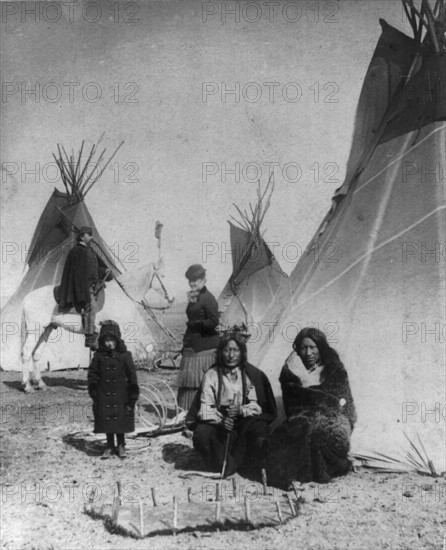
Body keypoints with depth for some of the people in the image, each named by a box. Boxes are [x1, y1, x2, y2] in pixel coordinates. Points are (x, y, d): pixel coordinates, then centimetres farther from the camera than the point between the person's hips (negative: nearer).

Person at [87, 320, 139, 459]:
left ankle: (121, 445, 26)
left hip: (121, 396, -1)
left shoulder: (125, 355, -8)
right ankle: (110, 446, 24)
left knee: (121, 421, 9)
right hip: (104, 397, 1)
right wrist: (94, 395, -1)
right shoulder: (99, 356, -3)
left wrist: (132, 397, -6)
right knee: (107, 421, 9)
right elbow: (92, 375, 2)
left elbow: (132, 376, -5)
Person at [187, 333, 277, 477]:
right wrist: (220, 420, -28)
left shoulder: (252, 375, -2)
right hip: (218, 421, 0)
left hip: (245, 421, 0)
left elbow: (256, 406, -6)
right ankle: (221, 465, -6)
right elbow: (205, 408, -8)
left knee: (260, 430, -31)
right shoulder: (212, 375, -1)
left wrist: (241, 411, -27)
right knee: (201, 434, -30)